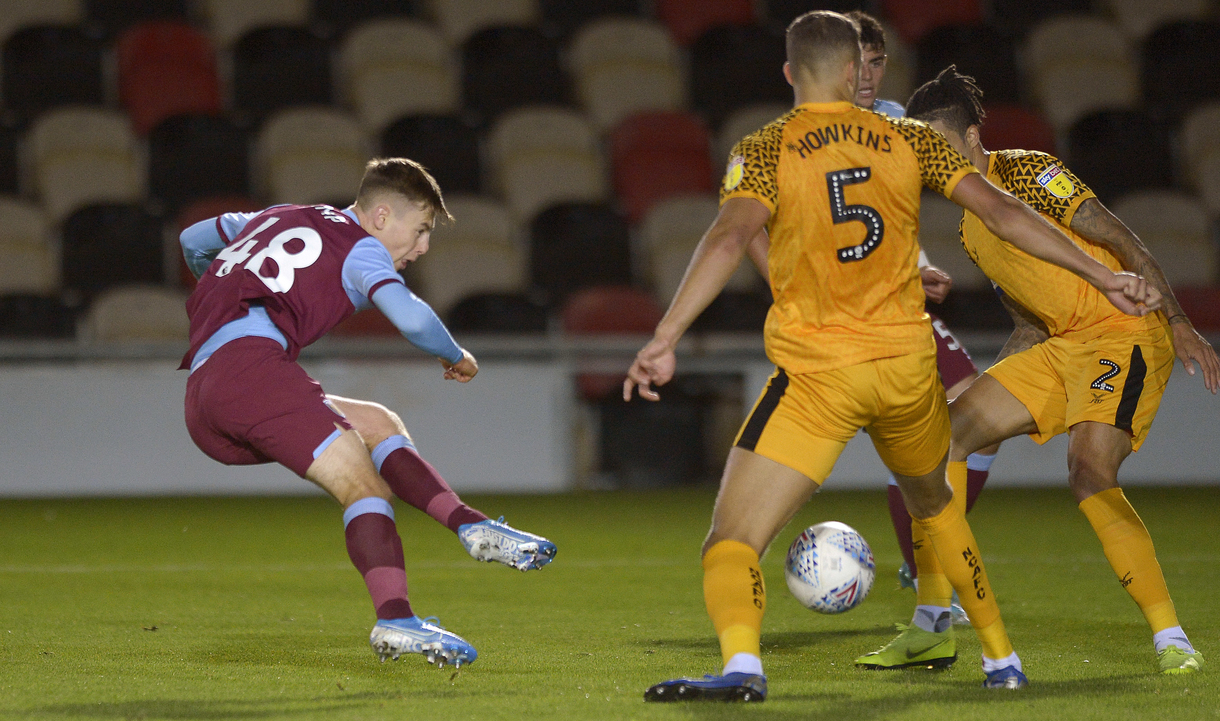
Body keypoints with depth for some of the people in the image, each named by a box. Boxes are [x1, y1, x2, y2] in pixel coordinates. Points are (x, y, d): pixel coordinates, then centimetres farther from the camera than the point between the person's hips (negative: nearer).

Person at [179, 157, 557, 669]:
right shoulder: (359, 247, 6)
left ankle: (471, 527, -2)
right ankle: (395, 621, -36)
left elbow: (193, 241, 45)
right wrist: (456, 357, 8)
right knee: (364, 485, -16)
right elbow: (410, 317, -13)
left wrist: (228, 296, 65)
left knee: (379, 426, 15)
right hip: (251, 361, -9)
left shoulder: (276, 220, 31)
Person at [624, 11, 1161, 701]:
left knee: (731, 543, -7)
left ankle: (742, 663, -35)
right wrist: (1106, 276, 10)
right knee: (934, 502, 33)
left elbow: (729, 238, -20)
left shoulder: (765, 151, -3)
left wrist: (666, 338, -26)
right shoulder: (909, 140, 6)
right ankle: (1002, 658, 38)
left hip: (816, 373, -4)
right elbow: (1004, 212, 4)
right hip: (908, 365, 4)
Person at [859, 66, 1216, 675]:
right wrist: (976, 395, 16)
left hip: (1126, 335, -9)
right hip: (1061, 348, 9)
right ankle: (932, 630, 5)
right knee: (945, 433, 2)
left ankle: (1171, 640, -21)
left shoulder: (1026, 172, -9)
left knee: (1090, 471, -28)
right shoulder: (970, 230, 17)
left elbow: (1121, 240, -14)